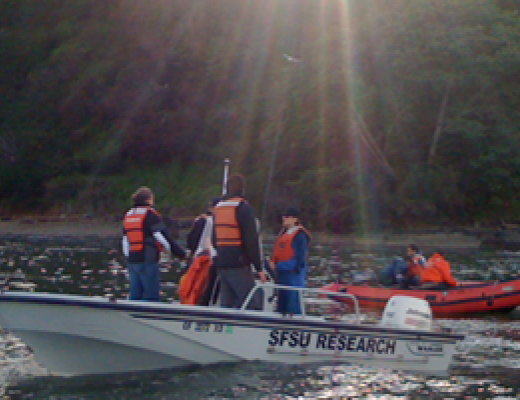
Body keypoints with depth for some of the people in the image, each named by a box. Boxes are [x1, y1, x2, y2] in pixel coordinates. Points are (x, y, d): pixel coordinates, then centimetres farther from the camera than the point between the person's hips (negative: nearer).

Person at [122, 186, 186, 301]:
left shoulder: (128, 215, 15)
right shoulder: (150, 214, -7)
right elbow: (162, 238, -10)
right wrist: (181, 254, -4)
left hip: (132, 260, 7)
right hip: (148, 261, -7)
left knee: (135, 295, 11)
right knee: (151, 296, -4)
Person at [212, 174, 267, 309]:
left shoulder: (218, 208, 15)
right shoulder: (243, 207, -9)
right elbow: (252, 240, -12)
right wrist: (259, 268, -10)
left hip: (221, 263, 8)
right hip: (238, 264, -8)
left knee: (226, 304, 10)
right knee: (253, 304, -8)